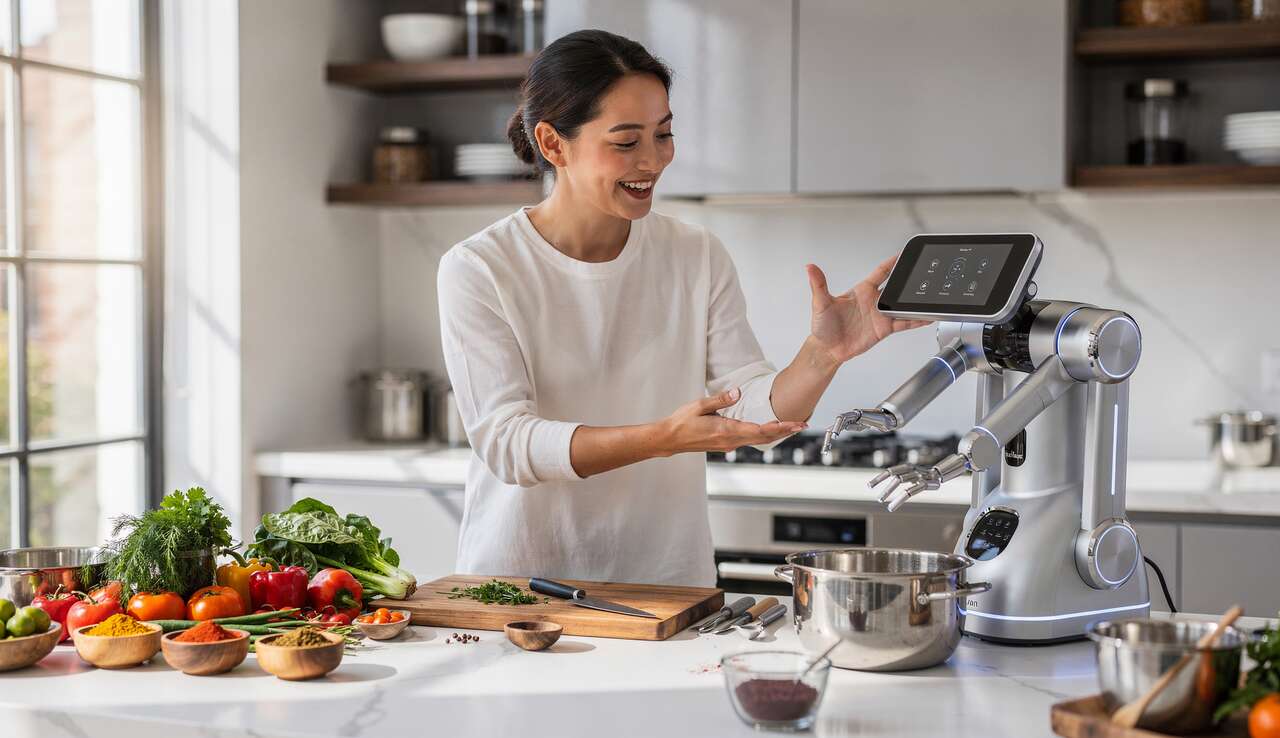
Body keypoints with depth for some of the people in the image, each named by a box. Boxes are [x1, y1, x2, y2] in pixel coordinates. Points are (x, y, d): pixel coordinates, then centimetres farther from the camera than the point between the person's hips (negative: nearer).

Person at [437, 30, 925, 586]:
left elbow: (757, 411, -1)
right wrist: (664, 437, -27)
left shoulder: (699, 259, 5)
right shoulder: (477, 270, -6)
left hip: (667, 579, 3)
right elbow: (505, 443, -15)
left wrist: (822, 356, -20)